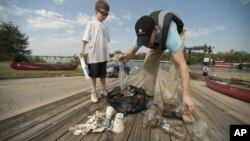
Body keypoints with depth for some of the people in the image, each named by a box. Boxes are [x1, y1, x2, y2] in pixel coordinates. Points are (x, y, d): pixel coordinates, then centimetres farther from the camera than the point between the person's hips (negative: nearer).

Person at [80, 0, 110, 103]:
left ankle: (104, 90, 27)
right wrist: (82, 49, -14)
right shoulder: (91, 23, -1)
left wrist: (107, 52, 14)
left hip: (103, 55, 5)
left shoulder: (105, 26, 14)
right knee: (94, 74, 5)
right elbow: (85, 38, -6)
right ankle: (94, 92, 17)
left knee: (103, 74, 13)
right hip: (94, 55, -5)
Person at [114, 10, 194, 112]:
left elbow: (182, 65, -47)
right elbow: (132, 51, -17)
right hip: (158, 40, 4)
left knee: (177, 64, -28)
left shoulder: (171, 35, -46)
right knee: (148, 64, -10)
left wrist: (186, 95, -50)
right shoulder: (143, 34, -31)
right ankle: (148, 96, 4)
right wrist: (124, 56, -41)